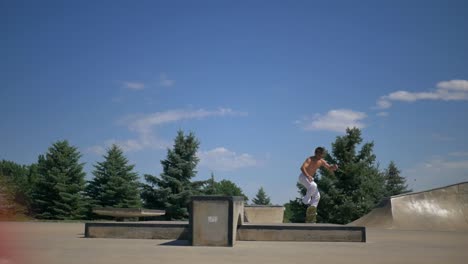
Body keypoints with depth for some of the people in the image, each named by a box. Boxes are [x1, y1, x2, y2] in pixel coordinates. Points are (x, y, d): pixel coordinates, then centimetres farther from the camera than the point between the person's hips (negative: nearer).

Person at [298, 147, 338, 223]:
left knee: (317, 196, 0)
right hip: (303, 177, -7)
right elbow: (302, 168, -34)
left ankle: (311, 212, 7)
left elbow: (330, 168, 2)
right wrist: (307, 175, -51)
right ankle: (306, 200, -16)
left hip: (310, 178, 7)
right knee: (313, 186, -35)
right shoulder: (310, 159, -20)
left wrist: (334, 167, -22)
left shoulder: (321, 162, 0)